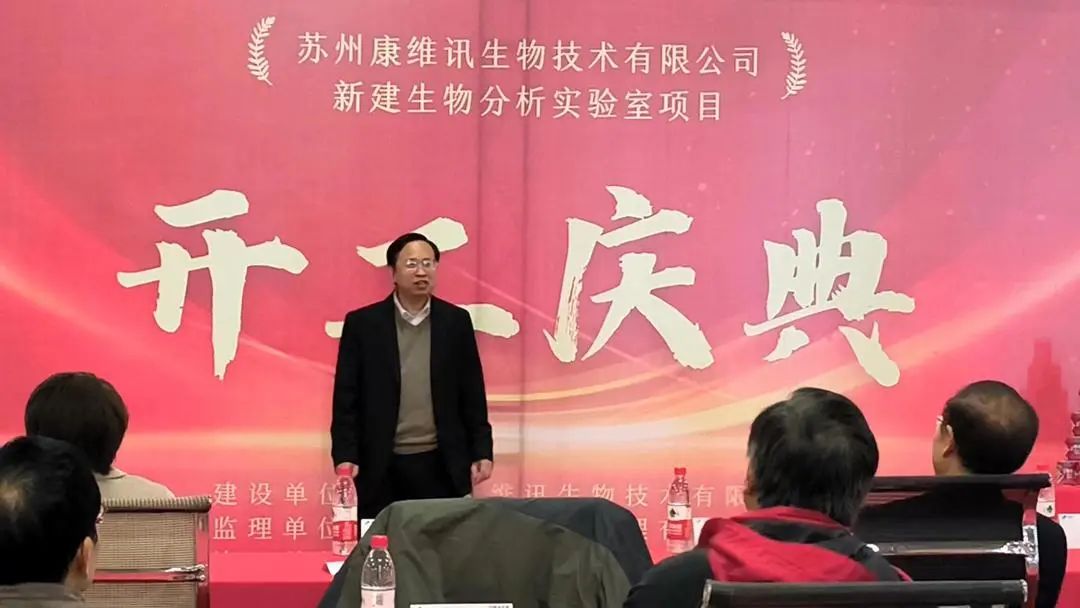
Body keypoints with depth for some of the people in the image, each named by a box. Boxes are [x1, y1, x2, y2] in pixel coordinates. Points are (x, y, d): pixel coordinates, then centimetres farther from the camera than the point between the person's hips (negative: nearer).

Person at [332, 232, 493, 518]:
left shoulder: (456, 321, 6)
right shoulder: (362, 323, 1)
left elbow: (472, 395, 8)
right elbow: (347, 398, 0)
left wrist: (481, 452, 3)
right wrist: (345, 456, -8)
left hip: (442, 465, 1)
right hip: (382, 467, -1)